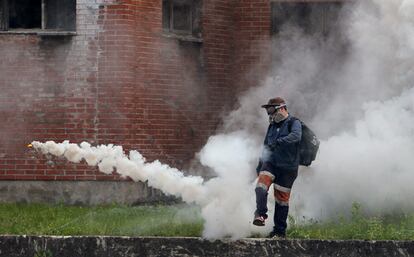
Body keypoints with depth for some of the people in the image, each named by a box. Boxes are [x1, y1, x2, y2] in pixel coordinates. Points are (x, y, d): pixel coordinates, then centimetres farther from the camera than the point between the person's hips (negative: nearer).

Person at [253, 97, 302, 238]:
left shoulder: (294, 123, -4)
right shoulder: (272, 126, 17)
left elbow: (296, 136, -26)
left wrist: (278, 142, -39)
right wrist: (260, 164, 27)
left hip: (288, 167, -5)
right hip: (271, 163, 5)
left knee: (282, 198, -1)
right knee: (261, 186, -24)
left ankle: (280, 231, 7)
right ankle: (260, 214, -29)